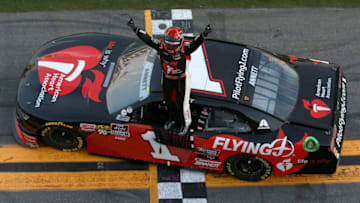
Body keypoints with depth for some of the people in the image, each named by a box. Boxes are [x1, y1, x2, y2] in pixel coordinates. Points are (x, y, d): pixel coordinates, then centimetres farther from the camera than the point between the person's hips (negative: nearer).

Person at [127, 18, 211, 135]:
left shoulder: (184, 49, -30)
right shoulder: (161, 46, -20)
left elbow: (195, 43, -44)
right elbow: (147, 39, -17)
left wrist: (204, 34, -63)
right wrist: (135, 29, -21)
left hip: (181, 79, -4)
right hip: (167, 78, 4)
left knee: (181, 102, 6)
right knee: (168, 99, 23)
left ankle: (185, 123, 34)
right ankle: (172, 119, 50)